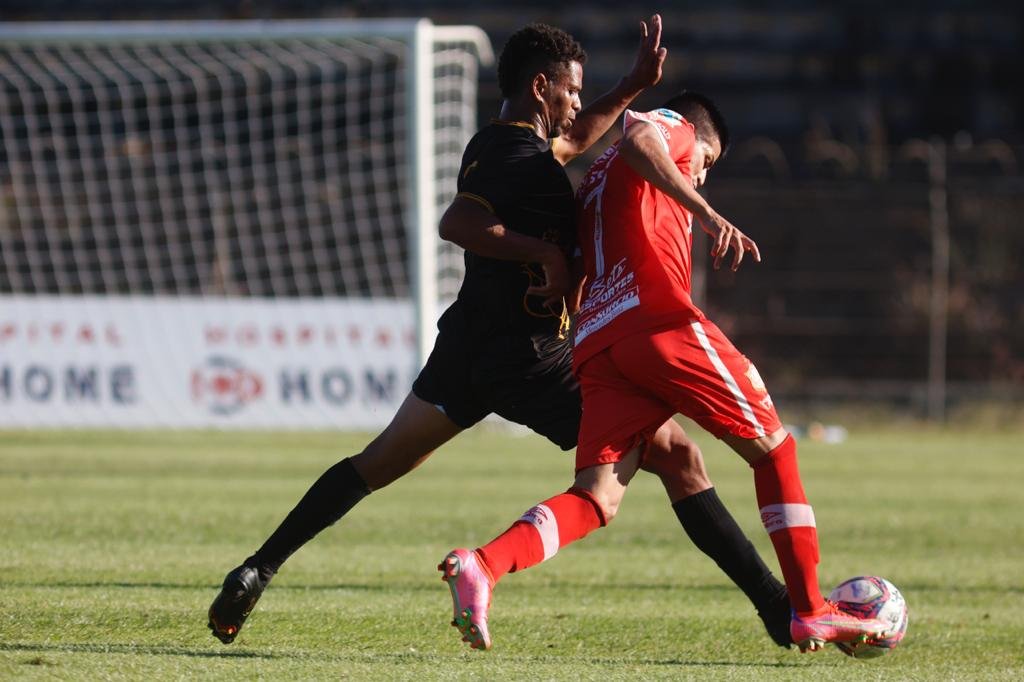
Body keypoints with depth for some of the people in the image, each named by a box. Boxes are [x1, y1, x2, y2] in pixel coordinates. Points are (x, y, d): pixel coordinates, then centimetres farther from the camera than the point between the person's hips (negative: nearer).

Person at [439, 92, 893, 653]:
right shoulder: (671, 127, 15)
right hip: (659, 323, -7)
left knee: (598, 500, -6)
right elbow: (637, 139, -12)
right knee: (771, 446, 8)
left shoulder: (595, 179, 37)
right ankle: (810, 612, 5)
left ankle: (481, 565, -32)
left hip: (594, 347, 7)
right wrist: (705, 212, -21)